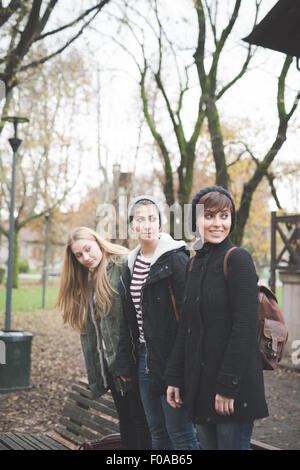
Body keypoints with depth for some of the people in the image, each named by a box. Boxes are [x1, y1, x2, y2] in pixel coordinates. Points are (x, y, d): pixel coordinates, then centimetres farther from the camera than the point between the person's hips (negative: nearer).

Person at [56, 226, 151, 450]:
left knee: (140, 420, -2)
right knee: (126, 421, 15)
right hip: (109, 365, 8)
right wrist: (96, 375, 14)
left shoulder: (124, 265, -10)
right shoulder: (85, 282, 17)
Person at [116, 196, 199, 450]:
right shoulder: (132, 264, 11)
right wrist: (125, 362, 13)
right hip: (144, 357, 7)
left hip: (171, 359, -7)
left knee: (180, 433, 0)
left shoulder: (176, 259, -11)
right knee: (157, 431, 16)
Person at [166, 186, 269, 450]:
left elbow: (245, 327, -16)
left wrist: (228, 386, -18)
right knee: (206, 444, 15)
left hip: (236, 383, -7)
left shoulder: (238, 259, -11)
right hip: (200, 382, 7)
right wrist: (175, 378, 9)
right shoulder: (194, 264, 11)